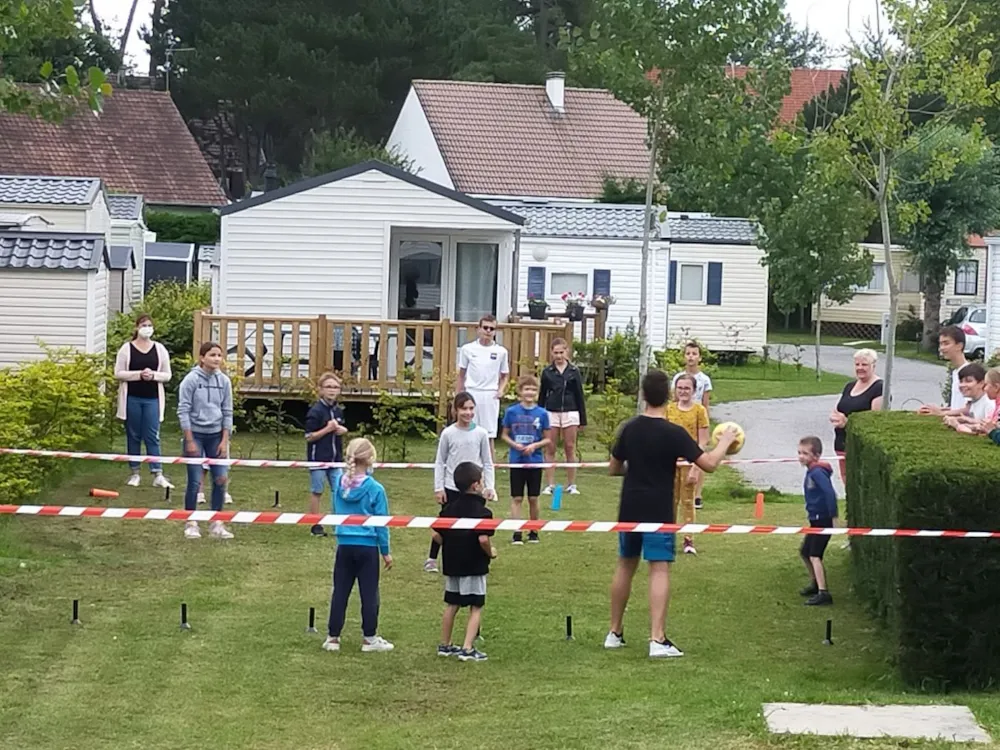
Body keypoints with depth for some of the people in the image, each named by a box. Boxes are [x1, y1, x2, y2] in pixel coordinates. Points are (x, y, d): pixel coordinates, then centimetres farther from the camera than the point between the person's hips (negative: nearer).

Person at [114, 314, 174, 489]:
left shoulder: (160, 349, 6)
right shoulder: (127, 348, 1)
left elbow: (167, 375, 7)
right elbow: (118, 374, -3)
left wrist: (153, 375, -13)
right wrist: (139, 374, -15)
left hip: (152, 399, 1)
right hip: (132, 398, -1)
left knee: (152, 437, -3)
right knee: (133, 436, 5)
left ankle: (158, 475, -5)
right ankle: (135, 474, 13)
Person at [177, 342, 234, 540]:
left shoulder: (224, 380, 2)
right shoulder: (191, 380, -9)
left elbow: (227, 412, 6)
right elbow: (183, 410, -8)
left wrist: (224, 440, 1)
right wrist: (190, 441, -11)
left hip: (216, 435, 4)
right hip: (195, 434, -4)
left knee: (221, 478, 0)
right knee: (195, 481, -4)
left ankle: (216, 523, 10)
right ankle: (191, 524, 8)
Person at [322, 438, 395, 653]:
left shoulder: (340, 484, -2)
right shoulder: (374, 489, -13)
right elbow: (381, 522, -6)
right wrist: (385, 551, 2)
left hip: (344, 545, 4)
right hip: (367, 547, -4)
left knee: (340, 592, 10)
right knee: (369, 593, 6)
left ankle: (333, 637, 13)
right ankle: (369, 638, 11)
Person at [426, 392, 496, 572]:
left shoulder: (480, 433, -1)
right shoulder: (448, 433, -4)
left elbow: (487, 463, 4)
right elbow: (439, 462, 1)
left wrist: (489, 487, -3)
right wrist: (439, 488, -4)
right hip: (451, 488, -1)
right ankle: (431, 559, 14)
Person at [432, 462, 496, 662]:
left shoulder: (450, 508, 3)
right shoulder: (482, 512, -16)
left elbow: (437, 535, 3)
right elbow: (483, 539, -26)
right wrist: (490, 552, -8)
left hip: (452, 565, 6)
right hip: (474, 567, -6)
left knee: (451, 605, 17)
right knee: (476, 608, 2)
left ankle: (444, 645, 25)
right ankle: (468, 648, -5)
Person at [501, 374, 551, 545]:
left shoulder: (542, 413, -2)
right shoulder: (511, 412, -2)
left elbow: (547, 439, 3)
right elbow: (505, 435, 5)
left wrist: (535, 445, -14)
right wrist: (515, 445, -13)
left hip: (535, 462, 1)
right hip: (516, 461, -1)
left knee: (533, 499, 8)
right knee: (516, 498, 0)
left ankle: (533, 531, 20)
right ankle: (517, 533, 2)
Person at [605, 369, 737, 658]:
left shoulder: (629, 429, 1)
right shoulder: (674, 434, -13)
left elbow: (614, 469, 11)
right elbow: (709, 464, -12)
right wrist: (725, 441, 4)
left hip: (630, 509, 5)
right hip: (659, 512, -5)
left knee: (625, 566, 16)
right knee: (659, 570, -5)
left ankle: (615, 633, 24)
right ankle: (657, 639, -12)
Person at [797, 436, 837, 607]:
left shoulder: (818, 473, -19)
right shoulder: (811, 472, 10)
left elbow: (830, 493, -30)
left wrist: (833, 516, -30)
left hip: (822, 520, -10)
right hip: (816, 520, 10)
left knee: (814, 555, -14)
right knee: (804, 552, 22)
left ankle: (823, 593, -17)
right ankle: (815, 584, 40)